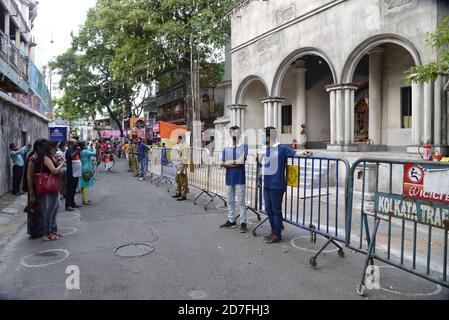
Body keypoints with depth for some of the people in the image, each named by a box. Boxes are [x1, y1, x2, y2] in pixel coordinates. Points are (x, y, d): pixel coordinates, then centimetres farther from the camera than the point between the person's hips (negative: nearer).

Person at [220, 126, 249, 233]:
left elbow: (242, 160, -14)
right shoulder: (226, 149, 10)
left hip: (240, 178, -4)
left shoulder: (244, 146, 0)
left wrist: (229, 162, -5)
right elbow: (222, 164, 3)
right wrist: (235, 163, -12)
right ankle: (231, 220, 23)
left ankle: (243, 222, 4)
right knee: (230, 201, 12)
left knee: (241, 201, -2)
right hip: (229, 178, 4)